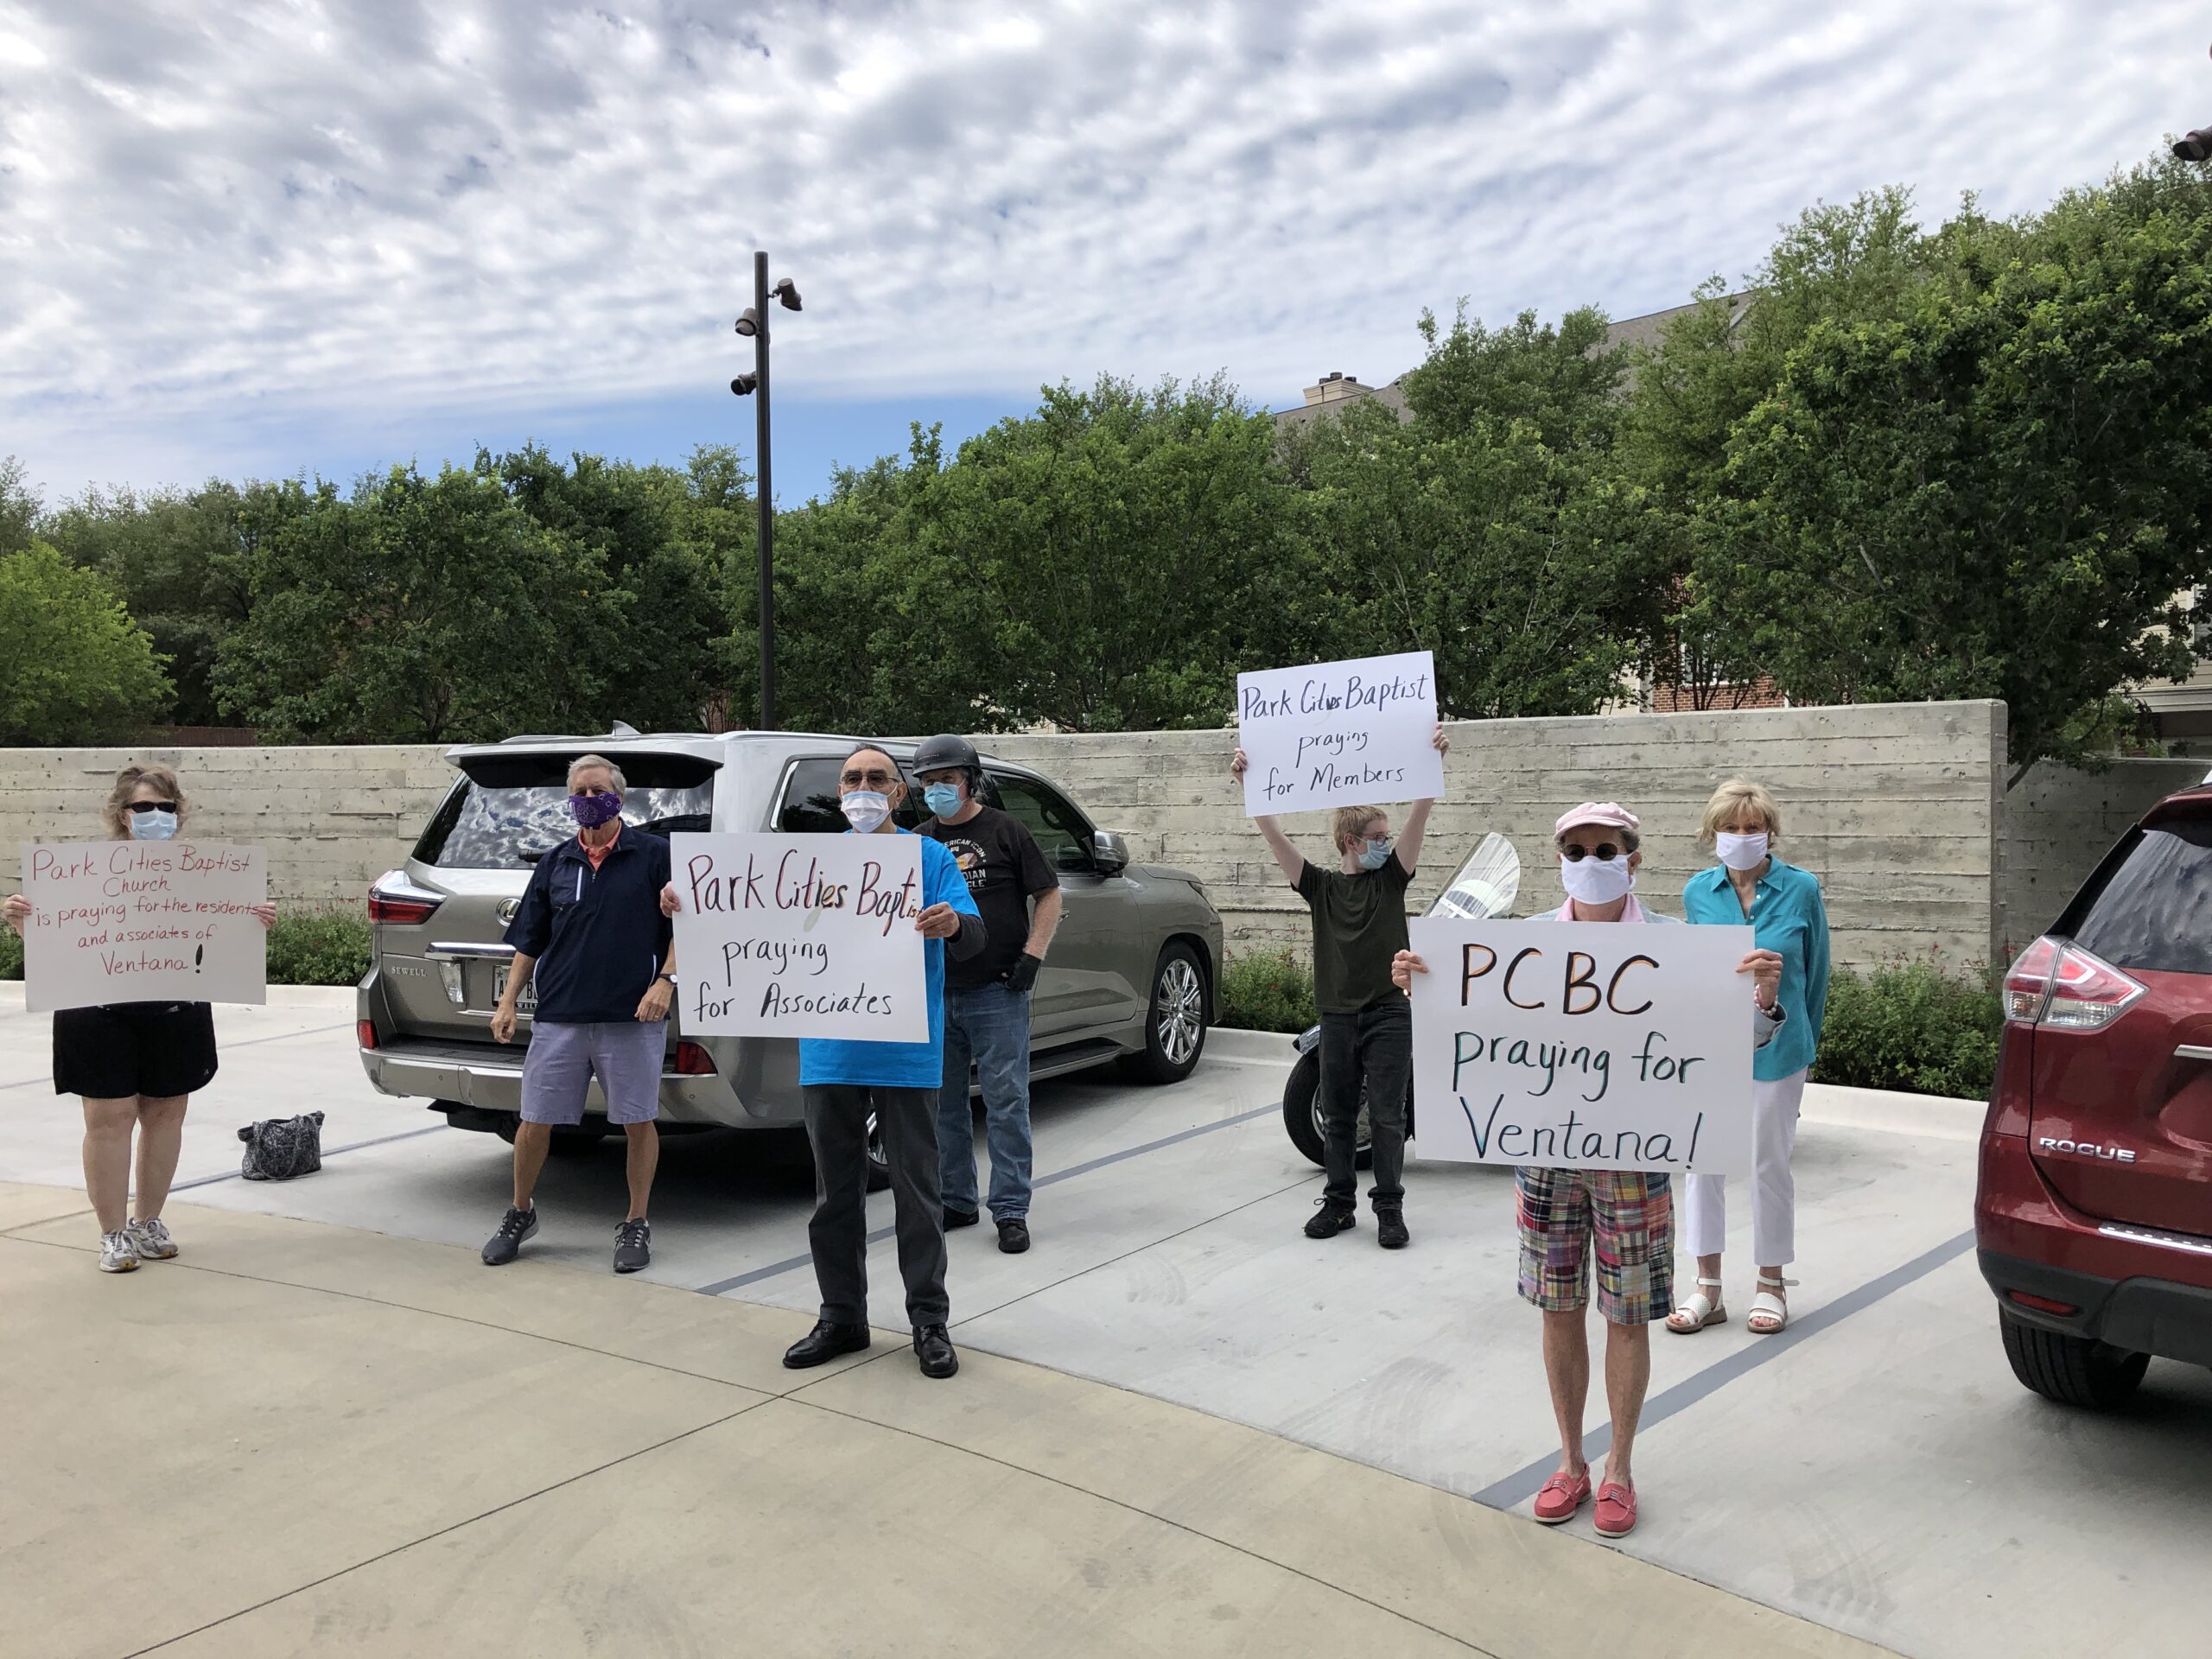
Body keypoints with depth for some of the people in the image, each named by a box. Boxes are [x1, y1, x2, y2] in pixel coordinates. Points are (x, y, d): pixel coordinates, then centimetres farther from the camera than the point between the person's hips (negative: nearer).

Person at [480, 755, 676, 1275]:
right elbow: (529, 942, 16)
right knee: (534, 1122, 7)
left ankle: (636, 1225, 19)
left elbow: (684, 926, 0)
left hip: (632, 1018, -3)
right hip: (558, 1017, 3)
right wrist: (507, 1001, 9)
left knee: (638, 1122, 4)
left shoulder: (654, 855, 1)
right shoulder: (555, 864, 11)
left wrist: (665, 980, -12)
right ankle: (519, 1214, 28)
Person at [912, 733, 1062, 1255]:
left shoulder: (1004, 831, 1)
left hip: (997, 994, -5)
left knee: (1006, 1103, -3)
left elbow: (1048, 896, 2)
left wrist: (1033, 955, -9)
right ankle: (956, 1201, 23)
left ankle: (1011, 1210, 3)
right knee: (943, 1104, 11)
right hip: (934, 995, 5)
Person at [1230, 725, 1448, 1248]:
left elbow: (1418, 819, -9)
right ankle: (1338, 1203, 21)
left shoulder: (1391, 876, 3)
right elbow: (1275, 836, -4)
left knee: (1387, 1117, 1)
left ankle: (1389, 1208, 10)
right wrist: (1247, 785, -14)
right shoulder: (1320, 885, 4)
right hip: (1337, 1014, 2)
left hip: (1389, 1013, -2)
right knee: (1337, 1117, 10)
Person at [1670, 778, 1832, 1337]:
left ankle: (1771, 1285, 24)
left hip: (1776, 1048, -2)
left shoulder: (1801, 889, -7)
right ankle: (1707, 1288, 17)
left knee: (1769, 1165, 8)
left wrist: (1805, 1043, 12)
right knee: (1703, 1163, 5)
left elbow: (1815, 972, 5)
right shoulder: (1698, 892, 0)